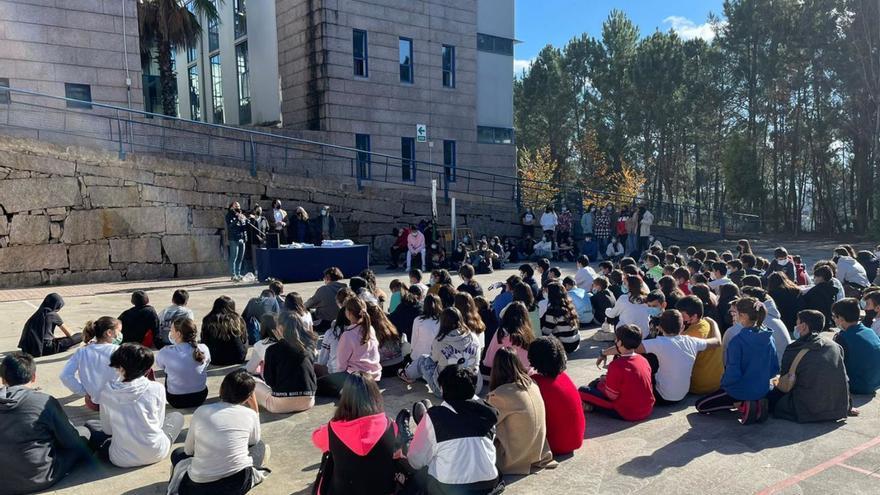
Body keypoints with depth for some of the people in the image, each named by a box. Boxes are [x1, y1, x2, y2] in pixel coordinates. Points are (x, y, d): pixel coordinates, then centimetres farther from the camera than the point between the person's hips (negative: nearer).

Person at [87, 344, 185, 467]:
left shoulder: (107, 391, -12)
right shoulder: (157, 389, -14)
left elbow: (107, 430, 0)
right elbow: (159, 423, -2)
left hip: (122, 460, 0)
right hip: (156, 454, 1)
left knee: (89, 425, 23)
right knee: (177, 416, 27)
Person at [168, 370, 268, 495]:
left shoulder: (201, 411, -2)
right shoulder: (249, 414, -3)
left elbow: (188, 450, 10)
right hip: (239, 484, -1)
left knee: (178, 453, 31)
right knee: (260, 446, 27)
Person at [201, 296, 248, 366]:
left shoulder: (208, 322, -5)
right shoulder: (238, 321, -5)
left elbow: (204, 343, 3)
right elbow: (244, 341, 5)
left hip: (216, 361, 0)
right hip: (238, 360, 0)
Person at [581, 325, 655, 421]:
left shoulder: (617, 365, -24)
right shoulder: (644, 360, 0)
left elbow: (611, 396, -18)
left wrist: (602, 383, 3)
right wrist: (609, 380, 14)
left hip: (628, 414, -8)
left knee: (582, 391, -6)